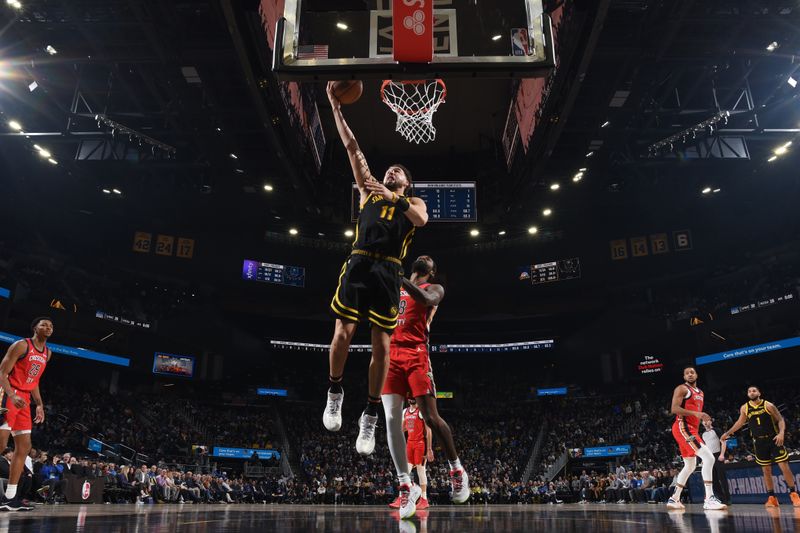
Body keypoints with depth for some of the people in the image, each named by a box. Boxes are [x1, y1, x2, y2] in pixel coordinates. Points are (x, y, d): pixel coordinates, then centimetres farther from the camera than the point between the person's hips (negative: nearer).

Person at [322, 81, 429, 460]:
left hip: (388, 273, -1)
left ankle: (371, 416, 8)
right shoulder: (369, 190, 22)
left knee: (382, 346, -3)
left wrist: (392, 197, -16)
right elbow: (352, 147, 17)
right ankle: (335, 392, 18)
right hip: (358, 265, 1)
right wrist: (336, 107, 14)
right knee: (343, 334, -8)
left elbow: (421, 220, -8)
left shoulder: (414, 202, 18)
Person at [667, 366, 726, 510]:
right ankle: (709, 499, -24)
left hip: (692, 429, 10)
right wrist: (695, 413, -27)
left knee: (690, 466, 16)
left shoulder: (700, 393, 21)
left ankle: (674, 499, 23)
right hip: (683, 427, -10)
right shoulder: (682, 389, -6)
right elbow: (674, 409, -18)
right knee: (708, 457, -21)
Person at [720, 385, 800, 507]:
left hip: (774, 439, -3)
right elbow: (740, 422, 16)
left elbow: (780, 420, -5)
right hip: (759, 442, 3)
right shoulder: (744, 408, 2)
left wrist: (781, 433, -22)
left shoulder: (768, 405, -8)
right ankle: (771, 497, 11)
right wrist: (728, 433, 16)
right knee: (766, 470, 5)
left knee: (784, 466, -7)